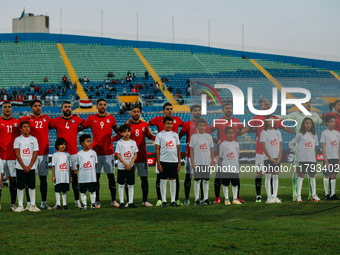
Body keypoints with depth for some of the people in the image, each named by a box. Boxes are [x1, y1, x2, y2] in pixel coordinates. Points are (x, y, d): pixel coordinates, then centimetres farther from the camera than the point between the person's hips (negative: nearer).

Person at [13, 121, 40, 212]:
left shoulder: (33, 139, 6)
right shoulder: (18, 139, 2)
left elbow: (35, 153, 2)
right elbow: (17, 153, -3)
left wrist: (29, 166, -7)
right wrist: (23, 166, -10)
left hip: (31, 167, 1)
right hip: (20, 167, -1)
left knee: (32, 186, 2)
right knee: (20, 186, 1)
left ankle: (33, 205, 7)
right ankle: (20, 205, 6)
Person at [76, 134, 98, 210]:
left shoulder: (93, 152, 3)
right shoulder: (79, 154, 0)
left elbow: (95, 164, 9)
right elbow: (78, 165, 7)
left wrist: (91, 170, 2)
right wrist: (82, 171, -1)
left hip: (92, 177, 1)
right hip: (82, 177, -1)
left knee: (92, 190, 5)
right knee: (83, 191, 5)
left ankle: (93, 203, 16)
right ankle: (84, 204, 16)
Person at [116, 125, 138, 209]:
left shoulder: (133, 142, 6)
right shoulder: (119, 143, -2)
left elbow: (135, 155, 4)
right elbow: (118, 155, -6)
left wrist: (130, 164, -9)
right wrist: (126, 164, -13)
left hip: (131, 167, 2)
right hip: (121, 167, -2)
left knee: (131, 185, 3)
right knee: (121, 185, 1)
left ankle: (131, 202, 8)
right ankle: (121, 202, 6)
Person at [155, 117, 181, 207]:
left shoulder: (175, 135, 11)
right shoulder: (159, 135, 0)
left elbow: (178, 149, 13)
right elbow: (157, 150, -2)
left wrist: (179, 162, 7)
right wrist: (158, 164, -8)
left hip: (174, 161, 3)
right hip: (164, 161, -3)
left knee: (173, 180, 6)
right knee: (163, 180, 0)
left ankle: (173, 201, 11)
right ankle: (163, 201, 6)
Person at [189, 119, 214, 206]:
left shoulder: (209, 136, 10)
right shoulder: (194, 136, 2)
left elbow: (211, 149, 12)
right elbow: (191, 150, 1)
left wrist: (212, 161, 6)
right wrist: (192, 162, -6)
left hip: (207, 162, 3)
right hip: (197, 162, -3)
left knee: (206, 181, 5)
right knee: (197, 180, -1)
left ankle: (206, 199, 10)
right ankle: (197, 199, 3)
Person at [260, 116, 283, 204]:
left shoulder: (277, 132, 13)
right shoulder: (264, 132, -1)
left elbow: (280, 146, 10)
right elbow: (263, 147, -7)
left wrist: (279, 158, -3)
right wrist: (270, 158, -12)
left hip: (277, 158, 4)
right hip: (268, 158, -4)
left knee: (276, 177, 3)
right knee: (268, 176, -6)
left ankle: (275, 196, 5)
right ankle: (269, 197, -5)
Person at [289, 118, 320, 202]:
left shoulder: (314, 135, 13)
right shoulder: (300, 135, 2)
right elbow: (291, 144, 5)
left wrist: (312, 153, 10)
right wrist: (297, 152, 0)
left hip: (312, 159, 3)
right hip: (302, 159, -3)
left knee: (312, 176, 6)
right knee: (301, 175, -3)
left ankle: (314, 195, 11)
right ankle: (298, 195, -1)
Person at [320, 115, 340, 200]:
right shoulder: (324, 133, -3)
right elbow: (323, 148, -6)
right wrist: (326, 160, -12)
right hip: (328, 158, -5)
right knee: (326, 176, 0)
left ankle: (333, 194, 8)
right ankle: (327, 194, 6)